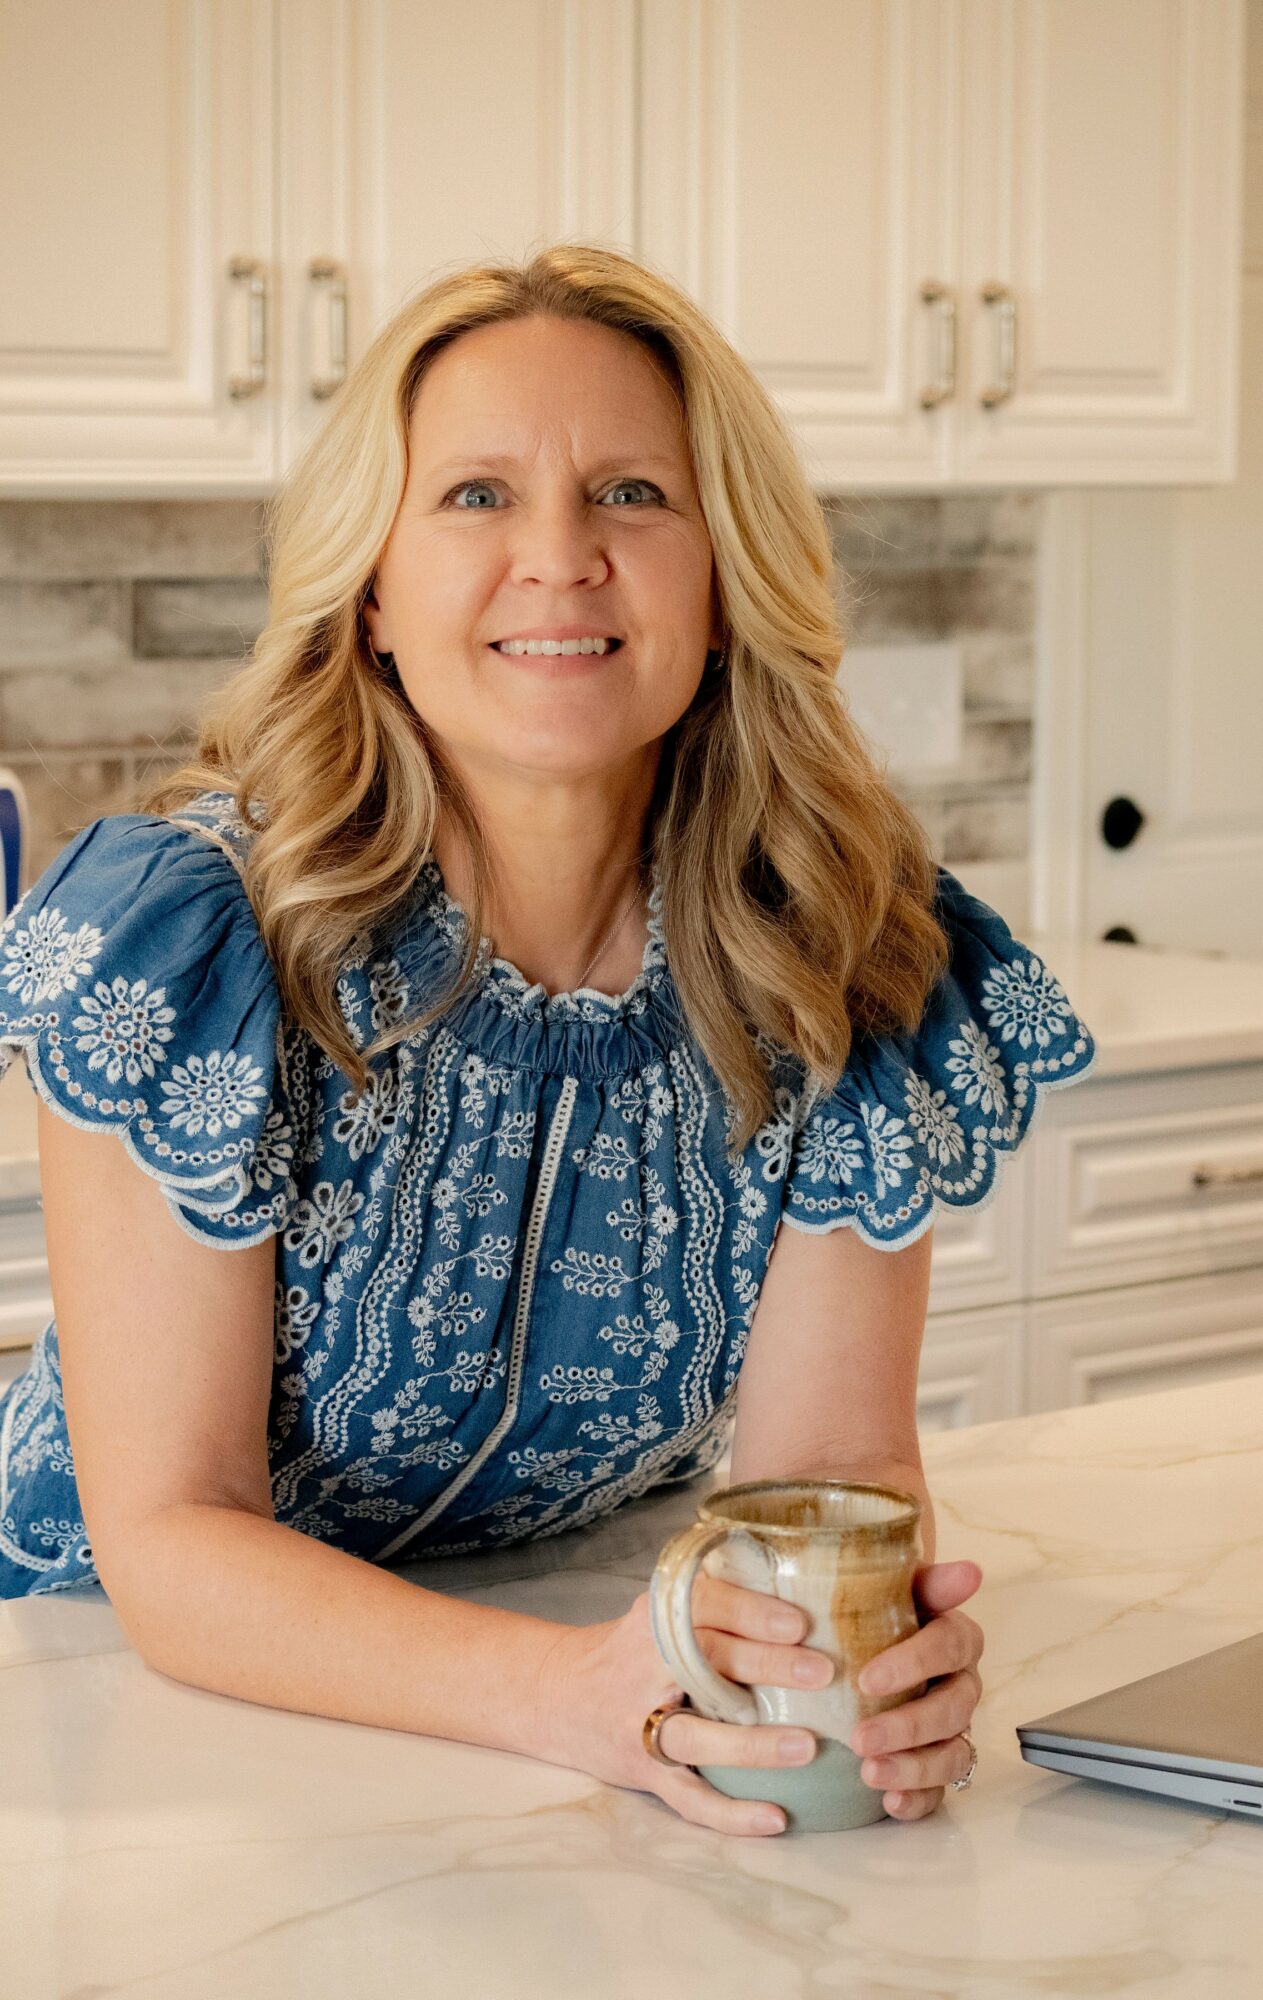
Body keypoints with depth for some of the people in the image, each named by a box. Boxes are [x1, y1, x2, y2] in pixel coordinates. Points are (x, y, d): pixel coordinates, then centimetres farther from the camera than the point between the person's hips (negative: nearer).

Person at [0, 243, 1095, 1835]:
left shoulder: (849, 963, -10)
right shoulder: (184, 938, -20)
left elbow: (830, 1451, -8)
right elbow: (165, 1535, -20)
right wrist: (569, 1691, -36)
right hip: (147, 1680, -2)